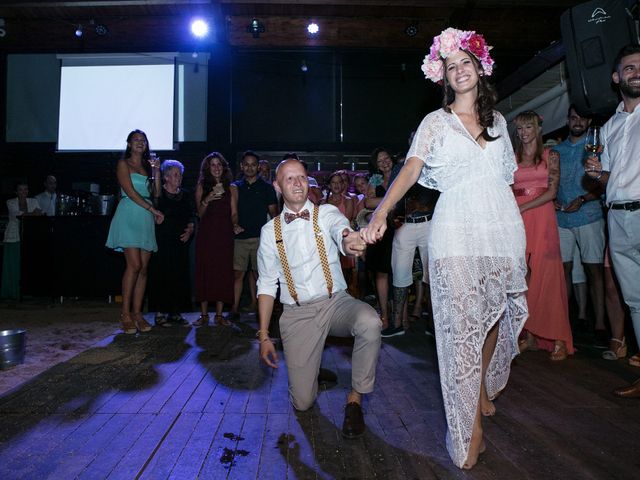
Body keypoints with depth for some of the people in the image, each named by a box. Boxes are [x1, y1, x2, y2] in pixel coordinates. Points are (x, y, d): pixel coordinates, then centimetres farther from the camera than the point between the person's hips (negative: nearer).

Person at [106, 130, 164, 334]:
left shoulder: (147, 166, 22)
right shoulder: (123, 164, 5)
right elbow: (130, 192, -6)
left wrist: (156, 172, 6)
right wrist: (153, 209, -8)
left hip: (146, 219, 6)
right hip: (129, 216, -5)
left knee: (144, 268, 0)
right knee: (134, 264, -15)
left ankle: (137, 313, 4)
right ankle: (125, 313, -6)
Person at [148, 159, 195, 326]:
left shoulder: (186, 195, 14)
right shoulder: (159, 193, 1)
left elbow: (192, 217, 14)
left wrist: (190, 230, -3)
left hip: (181, 242, 5)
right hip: (162, 242, -5)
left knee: (180, 276, 5)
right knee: (161, 275, -4)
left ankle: (175, 312, 14)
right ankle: (160, 313, 4)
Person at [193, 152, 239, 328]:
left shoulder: (231, 188, 10)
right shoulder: (201, 186, 10)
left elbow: (234, 213, 5)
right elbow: (200, 214, 6)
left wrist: (235, 225, -14)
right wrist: (207, 200, -11)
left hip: (224, 234, 0)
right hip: (206, 234, 0)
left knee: (223, 273, -1)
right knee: (204, 272, -1)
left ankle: (219, 315, 6)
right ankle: (204, 314, 8)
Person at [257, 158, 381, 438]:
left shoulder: (327, 213, 0)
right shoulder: (270, 231, 3)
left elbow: (341, 231, -25)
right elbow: (266, 285, 6)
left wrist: (350, 241, -51)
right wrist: (263, 336, 2)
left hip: (335, 302, 0)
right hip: (297, 314, 1)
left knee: (370, 322, -35)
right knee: (303, 402, -4)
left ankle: (355, 397, -11)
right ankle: (310, 364, 33)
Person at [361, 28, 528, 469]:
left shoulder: (497, 119, 16)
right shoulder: (436, 122, 3)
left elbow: (507, 173, 19)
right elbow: (411, 170, -10)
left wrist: (518, 237, 15)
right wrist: (381, 214, -27)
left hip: (505, 226, 5)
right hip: (458, 230, -4)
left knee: (495, 314, 10)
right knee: (463, 323, -6)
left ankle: (484, 387, 35)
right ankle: (472, 427, 3)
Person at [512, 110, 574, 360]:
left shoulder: (551, 156, 8)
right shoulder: (512, 159, 13)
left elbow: (552, 191, -2)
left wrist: (523, 208, -11)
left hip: (542, 220, -2)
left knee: (546, 276, -6)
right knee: (522, 277, 0)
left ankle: (558, 339, 0)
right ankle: (530, 335, 9)